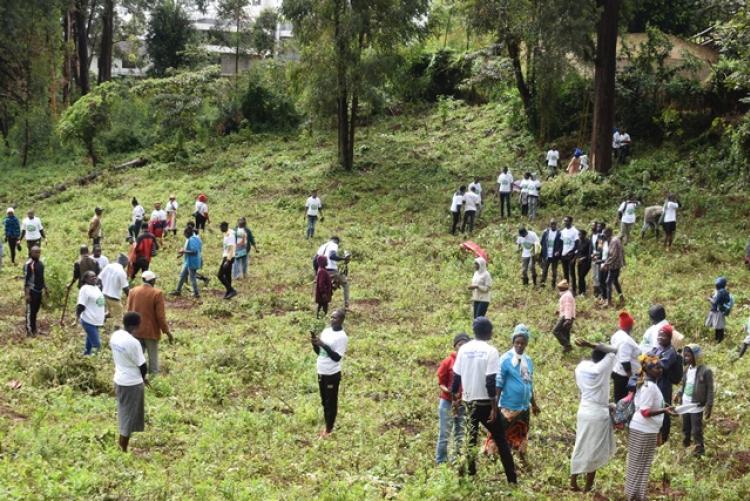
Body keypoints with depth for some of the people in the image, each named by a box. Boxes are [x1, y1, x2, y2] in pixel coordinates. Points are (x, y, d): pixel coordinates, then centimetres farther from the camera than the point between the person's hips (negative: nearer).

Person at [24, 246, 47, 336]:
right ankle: (29, 330, 9)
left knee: (36, 310, 17)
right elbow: (26, 279, -18)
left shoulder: (40, 263, 8)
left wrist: (45, 288, 21)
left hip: (39, 290, 8)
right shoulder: (28, 264, -17)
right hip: (32, 291, -8)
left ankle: (34, 328, 29)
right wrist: (27, 293, -20)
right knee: (30, 311, 1)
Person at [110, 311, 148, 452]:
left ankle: (122, 441, 39)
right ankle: (123, 449, 15)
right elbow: (142, 365, -18)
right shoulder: (133, 342, -26)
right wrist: (143, 377, 5)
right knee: (130, 416, 6)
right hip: (132, 383, -8)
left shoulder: (115, 336, -1)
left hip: (119, 379, 8)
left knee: (124, 412, 24)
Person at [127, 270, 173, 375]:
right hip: (151, 331, -4)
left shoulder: (133, 292, -1)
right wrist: (167, 331, -5)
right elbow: (160, 316, -14)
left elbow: (129, 312, 5)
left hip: (136, 331, 4)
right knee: (153, 358, 7)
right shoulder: (157, 293, -14)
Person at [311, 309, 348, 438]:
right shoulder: (326, 330, 5)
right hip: (321, 372, 7)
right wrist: (314, 343, -9)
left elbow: (337, 357, -21)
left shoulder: (342, 337, -17)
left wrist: (324, 345, -27)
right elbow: (319, 352, 11)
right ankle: (326, 426, 31)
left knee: (331, 402, 5)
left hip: (332, 374, -7)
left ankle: (329, 429, 17)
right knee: (324, 401, 18)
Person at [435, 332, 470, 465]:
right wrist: (448, 390, -22)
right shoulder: (448, 361, -7)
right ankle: (440, 463, 5)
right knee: (444, 434, 0)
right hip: (448, 402, -3)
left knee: (460, 435, 8)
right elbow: (441, 382, -3)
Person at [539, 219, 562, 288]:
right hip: (546, 256, 2)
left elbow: (561, 245, -5)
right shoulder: (545, 232, 2)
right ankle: (542, 283, 3)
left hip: (554, 256, -2)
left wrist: (559, 252, -21)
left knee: (554, 271, 9)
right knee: (544, 270, 1)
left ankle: (553, 285, 16)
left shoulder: (559, 234, -6)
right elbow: (542, 244, 6)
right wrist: (541, 254, 3)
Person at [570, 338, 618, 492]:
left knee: (581, 446, 16)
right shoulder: (602, 368, -19)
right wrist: (590, 344, -21)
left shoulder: (580, 366, -2)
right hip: (598, 414, -6)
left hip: (583, 411, 6)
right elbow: (614, 350, -15)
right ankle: (588, 485, 18)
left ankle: (573, 481, 22)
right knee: (594, 449, 8)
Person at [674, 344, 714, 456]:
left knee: (696, 429, -1)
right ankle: (685, 443, 39)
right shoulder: (688, 369, 4)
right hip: (685, 404, 7)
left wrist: (709, 406, -16)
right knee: (685, 427, 20)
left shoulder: (705, 371, -18)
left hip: (696, 406, -7)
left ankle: (699, 448, 15)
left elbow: (710, 390, -14)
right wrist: (678, 394, 6)